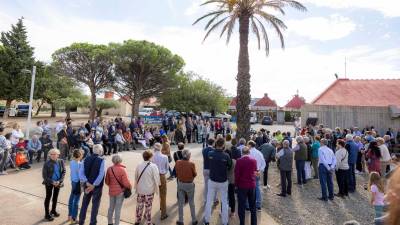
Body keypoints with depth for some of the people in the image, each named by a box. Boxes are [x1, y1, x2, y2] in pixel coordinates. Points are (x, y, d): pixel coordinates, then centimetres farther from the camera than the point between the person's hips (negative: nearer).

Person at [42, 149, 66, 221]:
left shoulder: (61, 162, -7)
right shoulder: (47, 163, -15)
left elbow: (63, 172, -3)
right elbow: (44, 175, -11)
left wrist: (59, 181, -14)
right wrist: (52, 182, -17)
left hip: (58, 182, 3)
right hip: (49, 183, -3)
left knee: (55, 196, 18)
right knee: (48, 197, 7)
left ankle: (53, 210, 37)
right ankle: (47, 214, 21)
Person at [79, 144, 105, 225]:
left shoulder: (86, 159, -2)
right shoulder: (101, 160, -16)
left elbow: (81, 172, -7)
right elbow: (101, 175, -22)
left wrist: (86, 182, -11)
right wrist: (94, 185, -14)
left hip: (87, 185, 5)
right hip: (97, 186, -4)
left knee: (84, 204, 21)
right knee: (95, 205, 11)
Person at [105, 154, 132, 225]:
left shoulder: (109, 169, -7)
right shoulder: (122, 169, -20)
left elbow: (107, 182, 2)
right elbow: (126, 182, -19)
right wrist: (130, 187, 1)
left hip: (111, 191, 5)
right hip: (120, 191, -5)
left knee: (111, 207, 21)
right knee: (118, 209, 7)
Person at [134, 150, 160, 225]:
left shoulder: (138, 166, -7)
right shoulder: (153, 166, -20)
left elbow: (136, 178, 5)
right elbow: (156, 179, -15)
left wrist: (136, 187, 20)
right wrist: (156, 189, 1)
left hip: (140, 189, 4)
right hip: (149, 190, -4)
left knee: (139, 205, 22)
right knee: (148, 207, 11)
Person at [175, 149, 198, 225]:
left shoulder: (177, 162, -12)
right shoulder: (191, 164, -22)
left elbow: (177, 172, 1)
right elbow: (195, 174, -9)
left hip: (180, 184, 2)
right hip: (189, 184, -2)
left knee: (181, 202, 17)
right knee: (191, 203, 16)